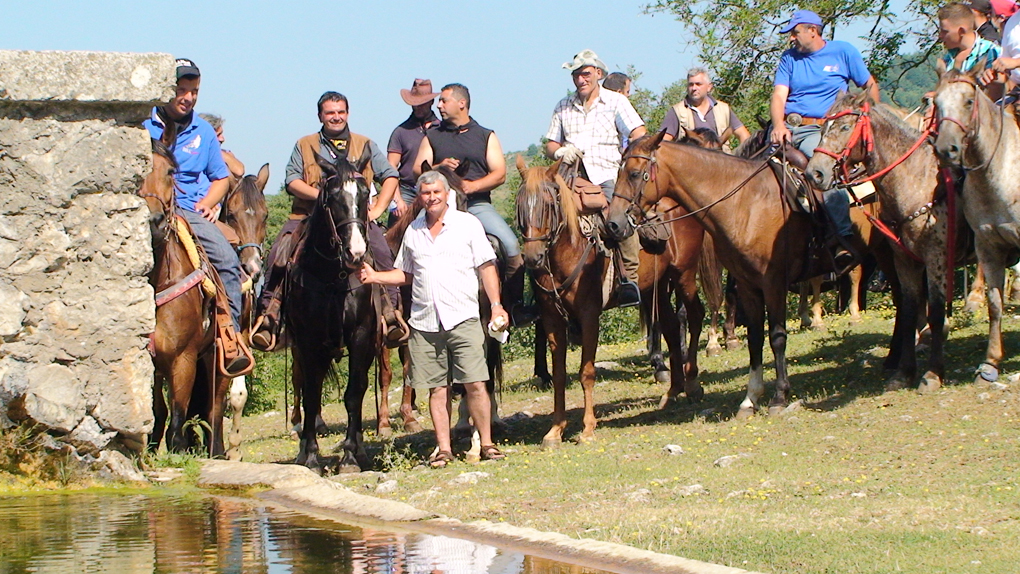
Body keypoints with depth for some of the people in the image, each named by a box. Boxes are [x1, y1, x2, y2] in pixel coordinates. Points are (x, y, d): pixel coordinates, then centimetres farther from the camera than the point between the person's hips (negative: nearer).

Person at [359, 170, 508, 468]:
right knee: (437, 388, 3)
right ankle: (443, 448, 7)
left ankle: (487, 443, 0)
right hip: (424, 322, 3)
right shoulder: (413, 231, 14)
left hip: (462, 318, -3)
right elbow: (404, 273, 21)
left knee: (475, 384, -8)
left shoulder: (468, 224, 4)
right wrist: (375, 276, 5)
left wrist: (496, 305, -7)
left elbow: (487, 268, 2)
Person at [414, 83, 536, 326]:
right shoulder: (432, 136, 17)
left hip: (478, 204, 0)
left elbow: (499, 174, 4)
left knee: (511, 245, -18)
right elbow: (418, 169, 9)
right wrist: (438, 168, -13)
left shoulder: (486, 136, 13)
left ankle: (515, 306, -9)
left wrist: (473, 185, -13)